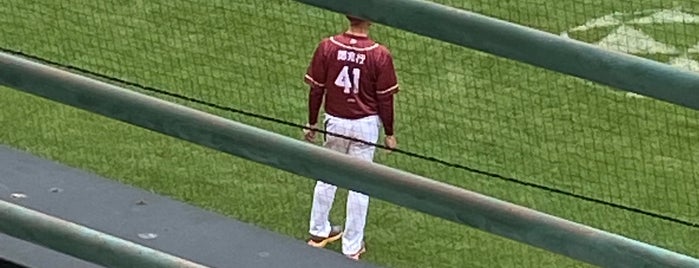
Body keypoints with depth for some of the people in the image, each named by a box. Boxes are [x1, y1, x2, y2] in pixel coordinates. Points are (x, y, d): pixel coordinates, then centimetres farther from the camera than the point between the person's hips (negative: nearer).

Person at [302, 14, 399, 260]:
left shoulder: (326, 47, -11)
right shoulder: (380, 55, -16)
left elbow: (316, 90, -4)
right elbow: (385, 99, -10)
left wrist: (312, 123, 9)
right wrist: (389, 134, 3)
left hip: (334, 122, 2)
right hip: (365, 125, -2)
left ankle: (319, 232, 35)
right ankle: (352, 246, 16)